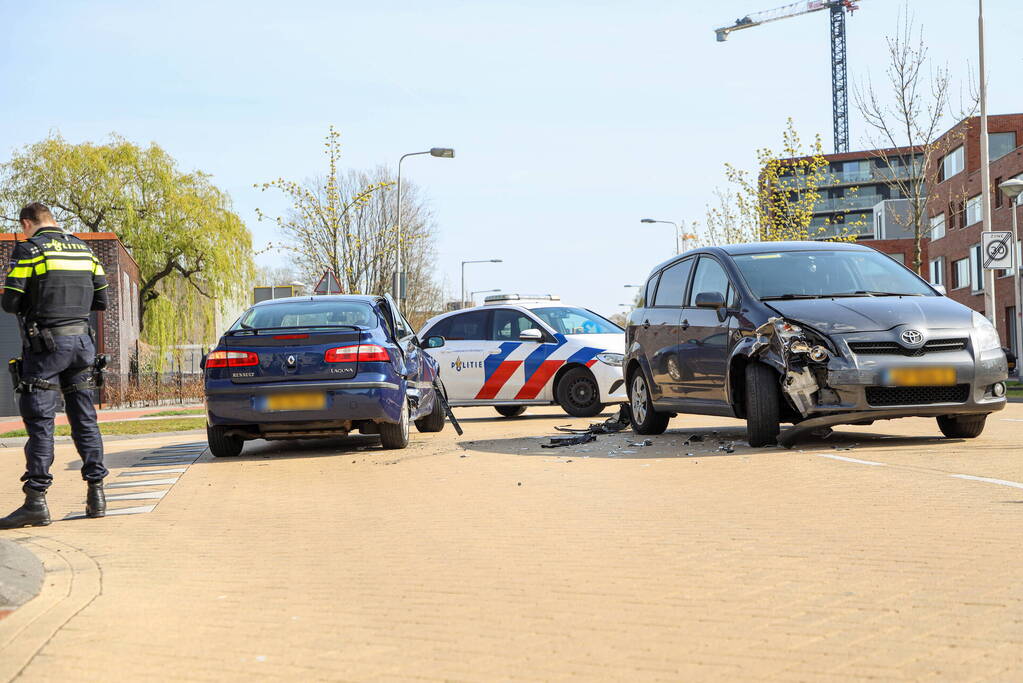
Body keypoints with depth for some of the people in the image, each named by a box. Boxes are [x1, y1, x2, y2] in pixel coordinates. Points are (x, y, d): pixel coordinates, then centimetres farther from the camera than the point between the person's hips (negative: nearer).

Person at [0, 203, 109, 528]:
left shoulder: (28, 249, -5)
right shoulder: (83, 248, 12)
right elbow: (101, 300, 13)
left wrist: (32, 304, 12)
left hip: (46, 344, -5)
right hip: (81, 341, 5)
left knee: (40, 421, -5)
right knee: (84, 418, 11)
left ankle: (36, 500, -8)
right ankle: (96, 493, 11)